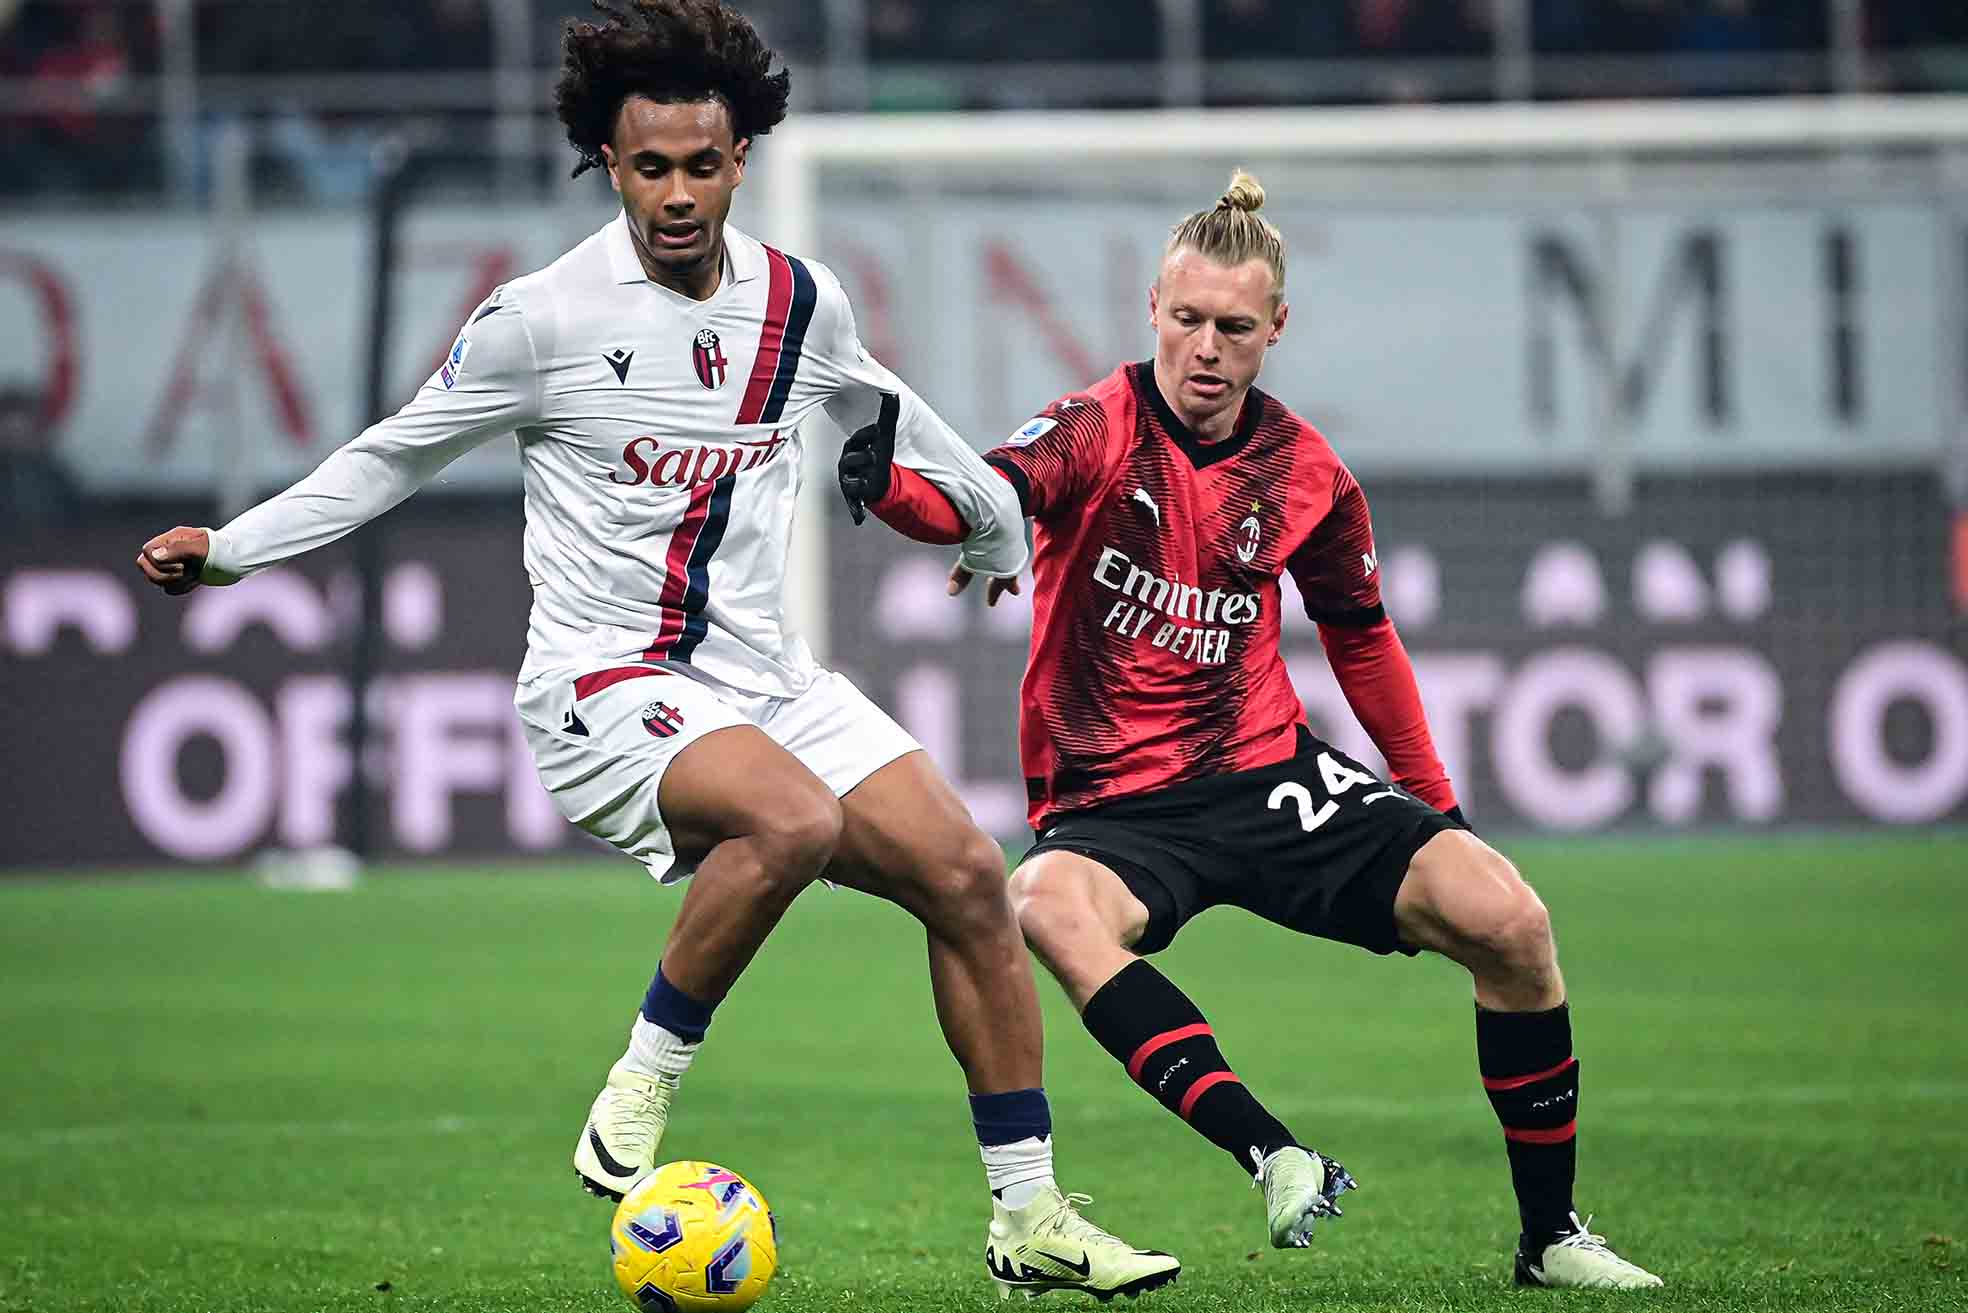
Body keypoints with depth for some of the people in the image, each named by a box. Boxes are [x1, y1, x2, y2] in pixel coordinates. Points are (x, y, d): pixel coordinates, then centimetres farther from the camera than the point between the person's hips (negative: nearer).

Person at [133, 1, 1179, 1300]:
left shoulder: (801, 301, 5)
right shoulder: (545, 316, -10)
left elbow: (881, 407, 27)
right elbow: (397, 454, 3)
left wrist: (997, 519, 40)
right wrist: (229, 550, -2)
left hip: (764, 673, 6)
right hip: (607, 683, -6)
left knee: (966, 873, -7)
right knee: (794, 818, -35)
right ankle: (641, 1093, -17)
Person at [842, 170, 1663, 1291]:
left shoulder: (1305, 475, 2)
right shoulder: (1098, 432, -9)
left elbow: (1361, 635, 18)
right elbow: (981, 502, -29)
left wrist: (1436, 806, 18)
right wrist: (885, 484, -52)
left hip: (1268, 776, 3)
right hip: (1111, 805, -3)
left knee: (1508, 922, -16)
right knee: (1051, 906, -39)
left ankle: (1552, 1235, 1)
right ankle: (1275, 1160, -45)